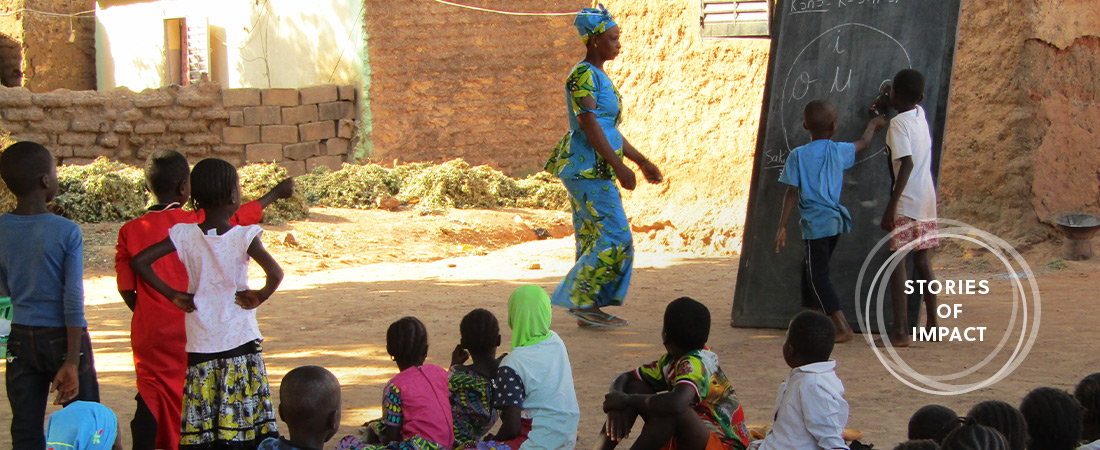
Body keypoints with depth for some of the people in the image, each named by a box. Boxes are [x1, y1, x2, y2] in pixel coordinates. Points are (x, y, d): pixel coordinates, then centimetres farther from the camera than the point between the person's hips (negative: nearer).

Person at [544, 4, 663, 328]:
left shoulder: (598, 76, 18)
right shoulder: (583, 75, -12)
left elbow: (610, 129, 23)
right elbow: (588, 123, -20)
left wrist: (642, 161, 22)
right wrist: (619, 166, -23)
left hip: (595, 170, 10)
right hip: (587, 168, -10)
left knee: (595, 239, 9)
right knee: (614, 237, -11)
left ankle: (589, 308, 12)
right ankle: (580, 300, -5)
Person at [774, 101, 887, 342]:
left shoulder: (798, 155, -8)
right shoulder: (839, 151, 3)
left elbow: (792, 192, -9)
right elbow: (863, 143, 23)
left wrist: (782, 226, -4)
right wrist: (873, 124, 43)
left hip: (816, 222, -6)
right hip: (835, 219, 6)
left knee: (817, 274, -5)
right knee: (810, 267, 19)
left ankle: (843, 327, -15)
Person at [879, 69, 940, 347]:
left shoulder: (898, 124, -12)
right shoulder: (921, 115, 10)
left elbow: (907, 164, -21)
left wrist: (891, 206, -22)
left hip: (907, 201, -8)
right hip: (928, 199, 8)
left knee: (897, 262, -6)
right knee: (923, 262, 16)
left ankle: (900, 331, -11)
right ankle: (932, 324, 23)